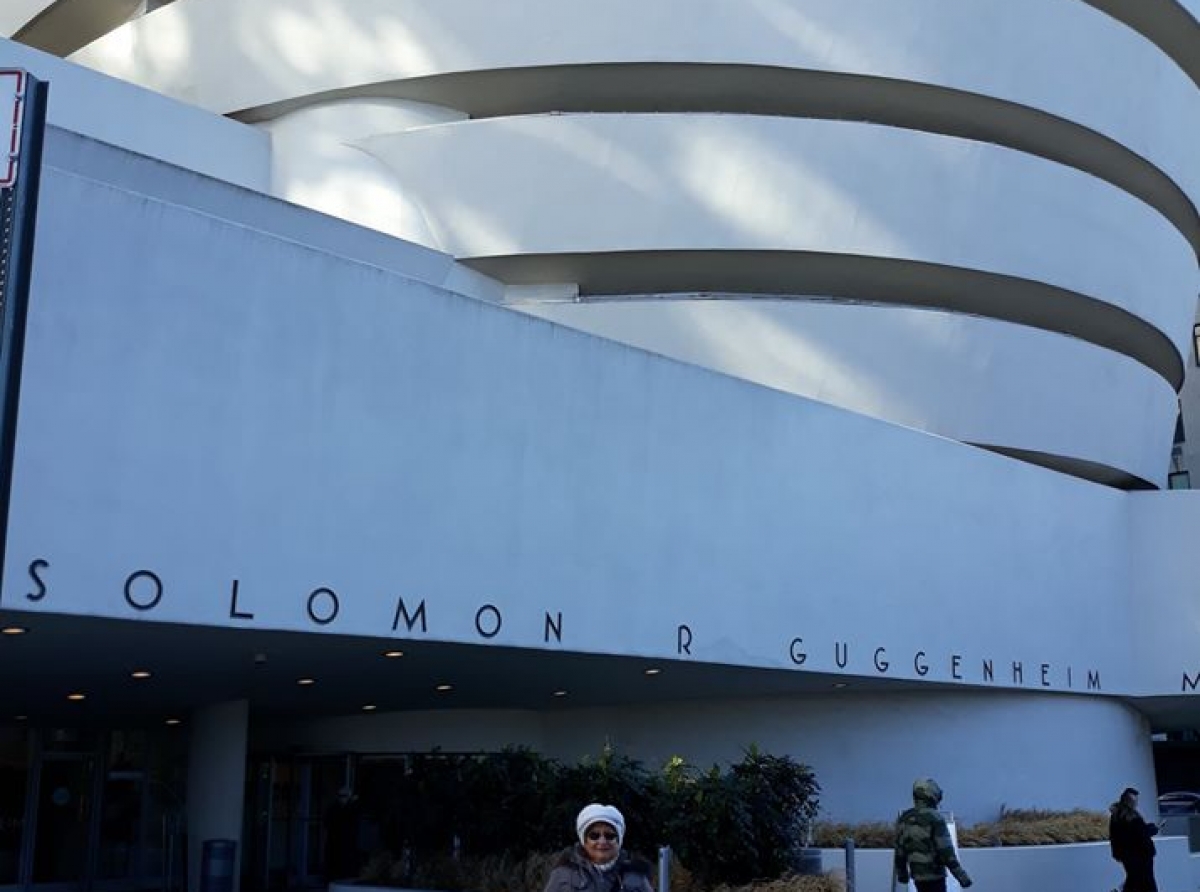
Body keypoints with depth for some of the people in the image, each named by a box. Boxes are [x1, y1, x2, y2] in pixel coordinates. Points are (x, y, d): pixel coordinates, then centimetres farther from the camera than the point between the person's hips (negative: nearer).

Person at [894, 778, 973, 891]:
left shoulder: (904, 819, 2)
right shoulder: (935, 819, -18)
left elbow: (899, 849, 9)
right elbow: (946, 852, -22)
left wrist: (901, 872, 23)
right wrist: (961, 876, -18)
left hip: (917, 874, 6)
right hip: (934, 874, -6)